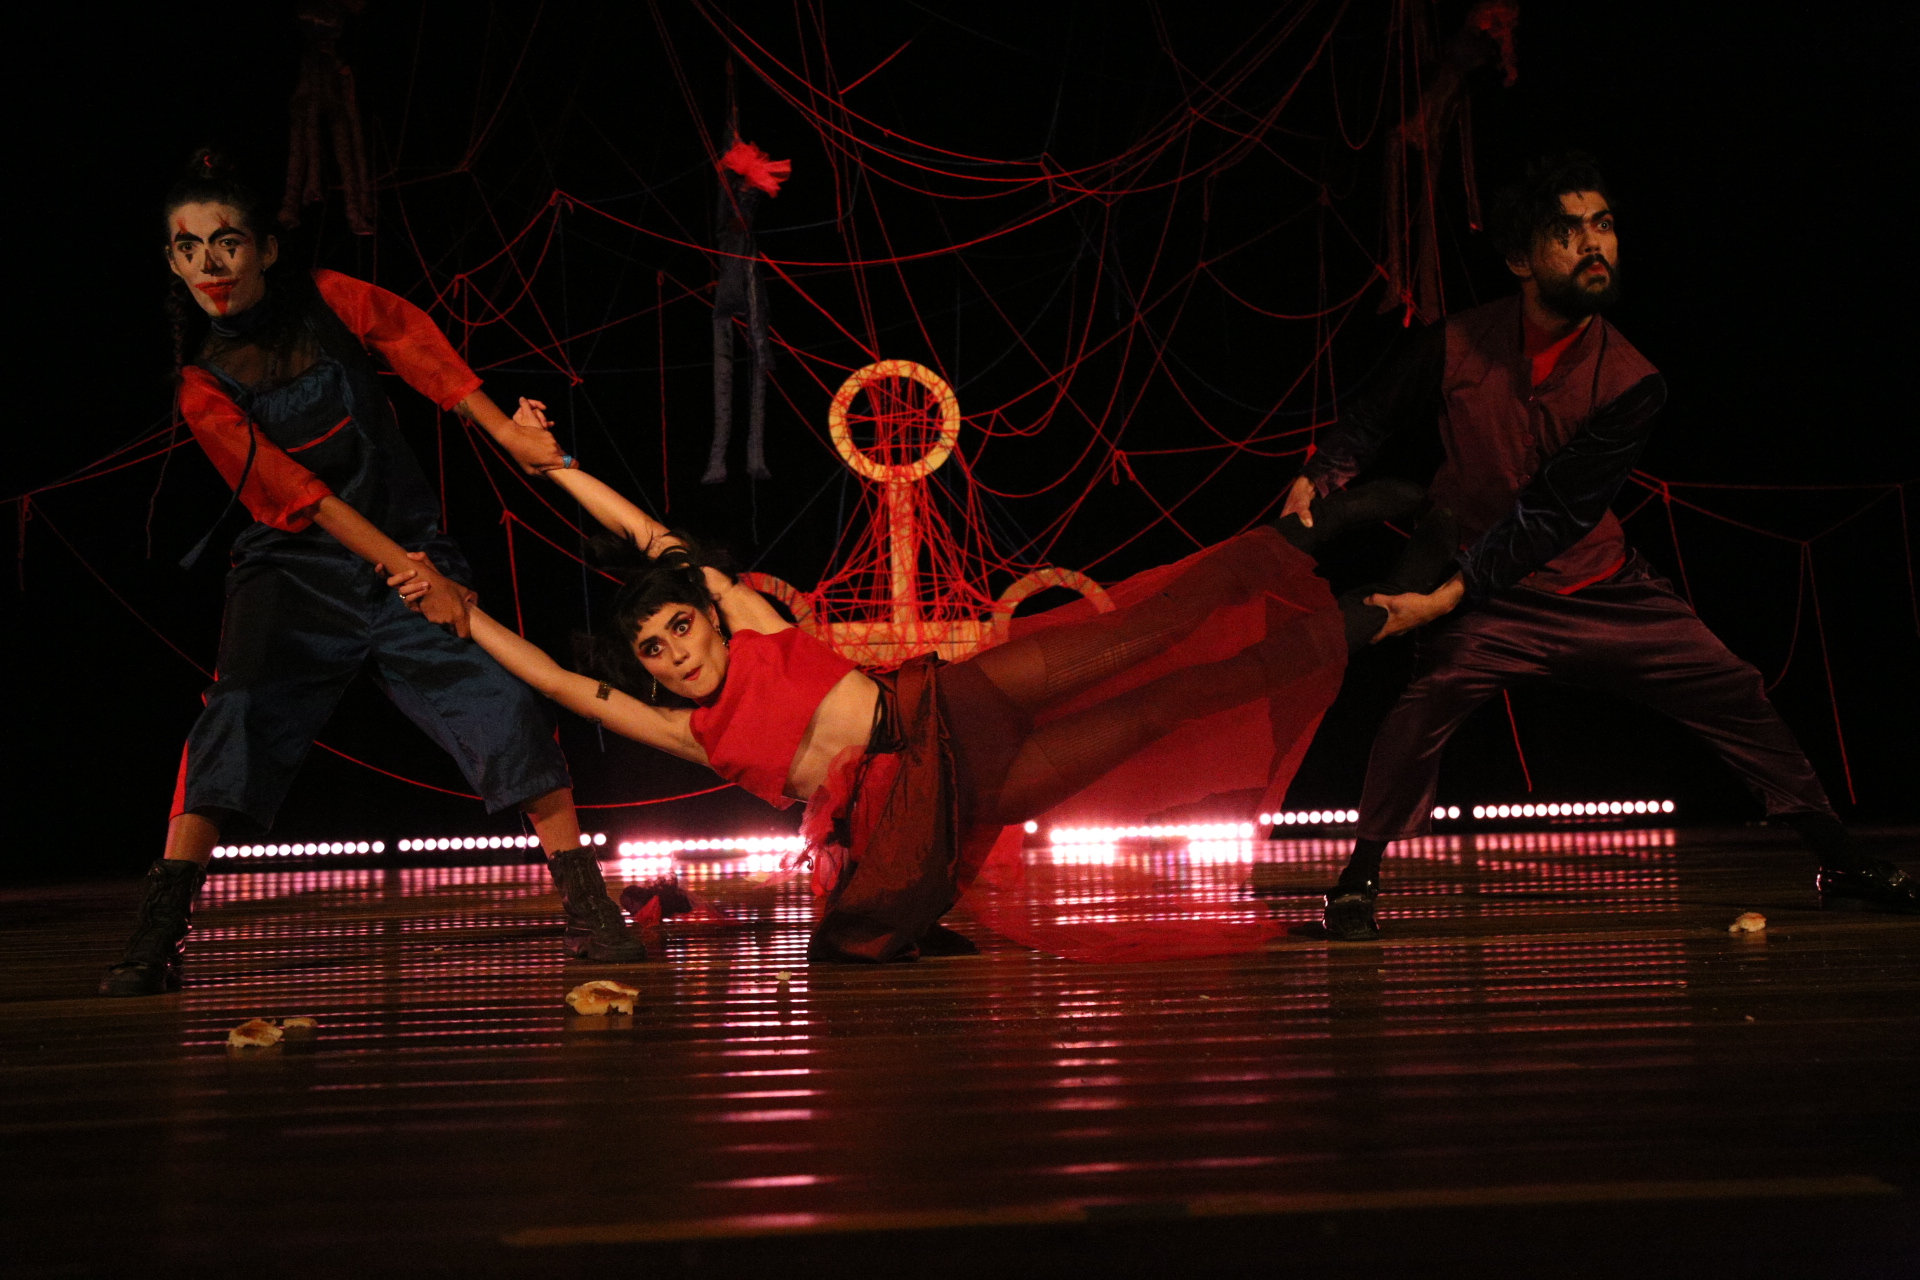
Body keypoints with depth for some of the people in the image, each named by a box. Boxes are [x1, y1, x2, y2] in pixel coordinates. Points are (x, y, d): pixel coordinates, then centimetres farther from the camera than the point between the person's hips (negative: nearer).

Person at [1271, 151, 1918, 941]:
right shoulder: (1455, 345, -13)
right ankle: (1357, 881, -16)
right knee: (1430, 695, -30)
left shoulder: (1630, 384, -15)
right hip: (1484, 599, -2)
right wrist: (1320, 481, -20)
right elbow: (1376, 419, 2)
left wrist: (1445, 596, -28)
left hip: (1601, 586, 2)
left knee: (1733, 692, 2)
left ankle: (1841, 864, 22)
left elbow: (1551, 515, -20)